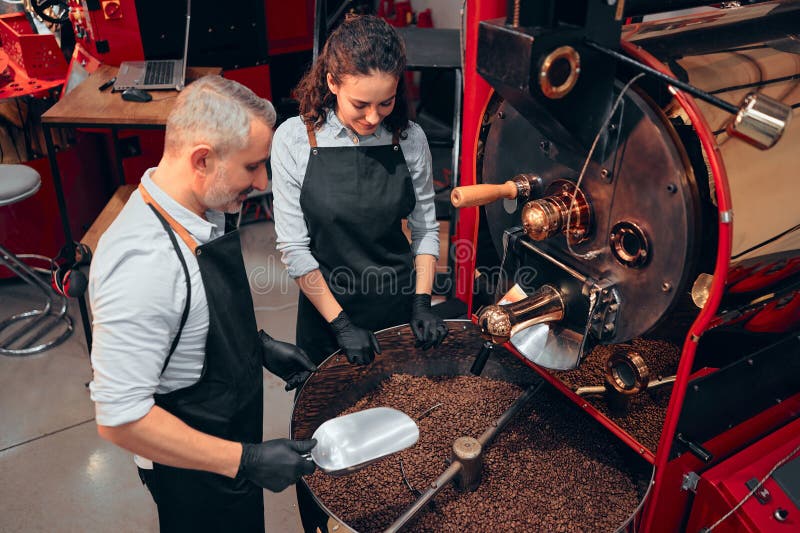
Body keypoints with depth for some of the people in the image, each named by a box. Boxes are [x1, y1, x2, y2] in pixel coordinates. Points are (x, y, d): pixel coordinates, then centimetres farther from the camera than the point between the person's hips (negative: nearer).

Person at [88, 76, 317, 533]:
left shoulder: (203, 211, -7)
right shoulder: (142, 264, -36)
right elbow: (119, 417, -32)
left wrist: (259, 344, 2)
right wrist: (246, 461, -29)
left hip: (232, 433, 8)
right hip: (196, 477, -8)